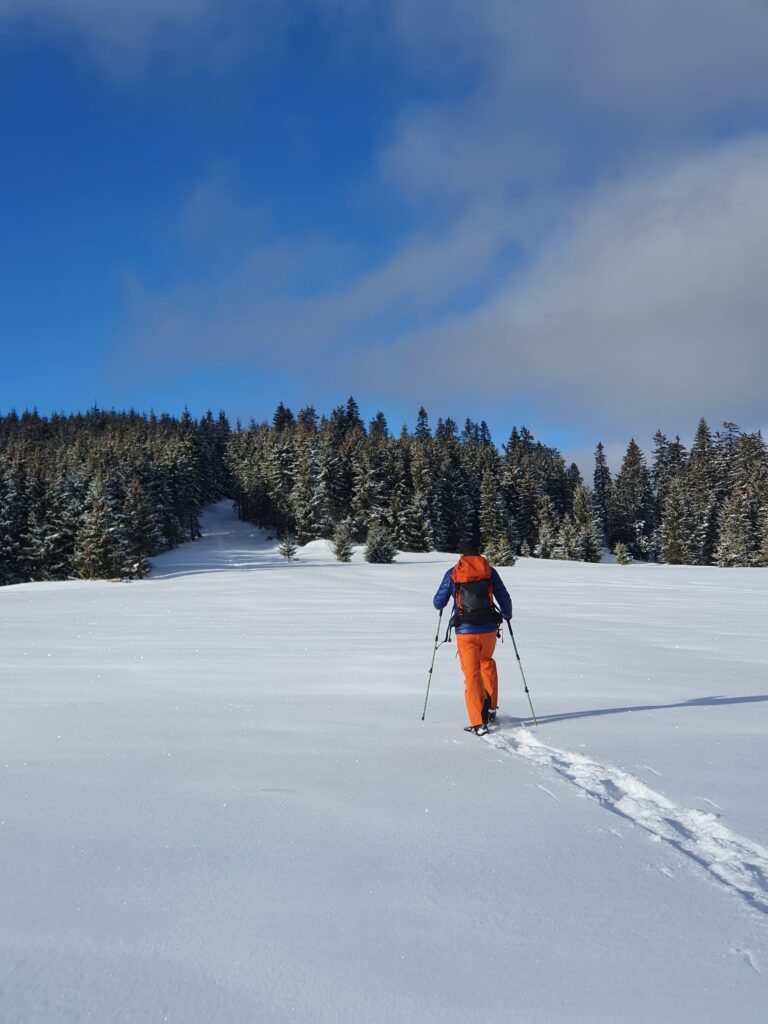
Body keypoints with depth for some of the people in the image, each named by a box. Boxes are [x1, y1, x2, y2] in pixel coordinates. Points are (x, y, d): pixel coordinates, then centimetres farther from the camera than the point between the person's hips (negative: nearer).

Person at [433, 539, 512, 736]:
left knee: (472, 675, 5)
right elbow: (505, 599, 7)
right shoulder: (489, 571, 4)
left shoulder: (453, 573, 1)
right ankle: (491, 708, 26)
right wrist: (507, 615, 28)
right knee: (487, 663, 29)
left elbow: (438, 603, 4)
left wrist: (439, 605, 29)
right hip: (489, 629, 2)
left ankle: (479, 723, 1)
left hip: (465, 631, -2)